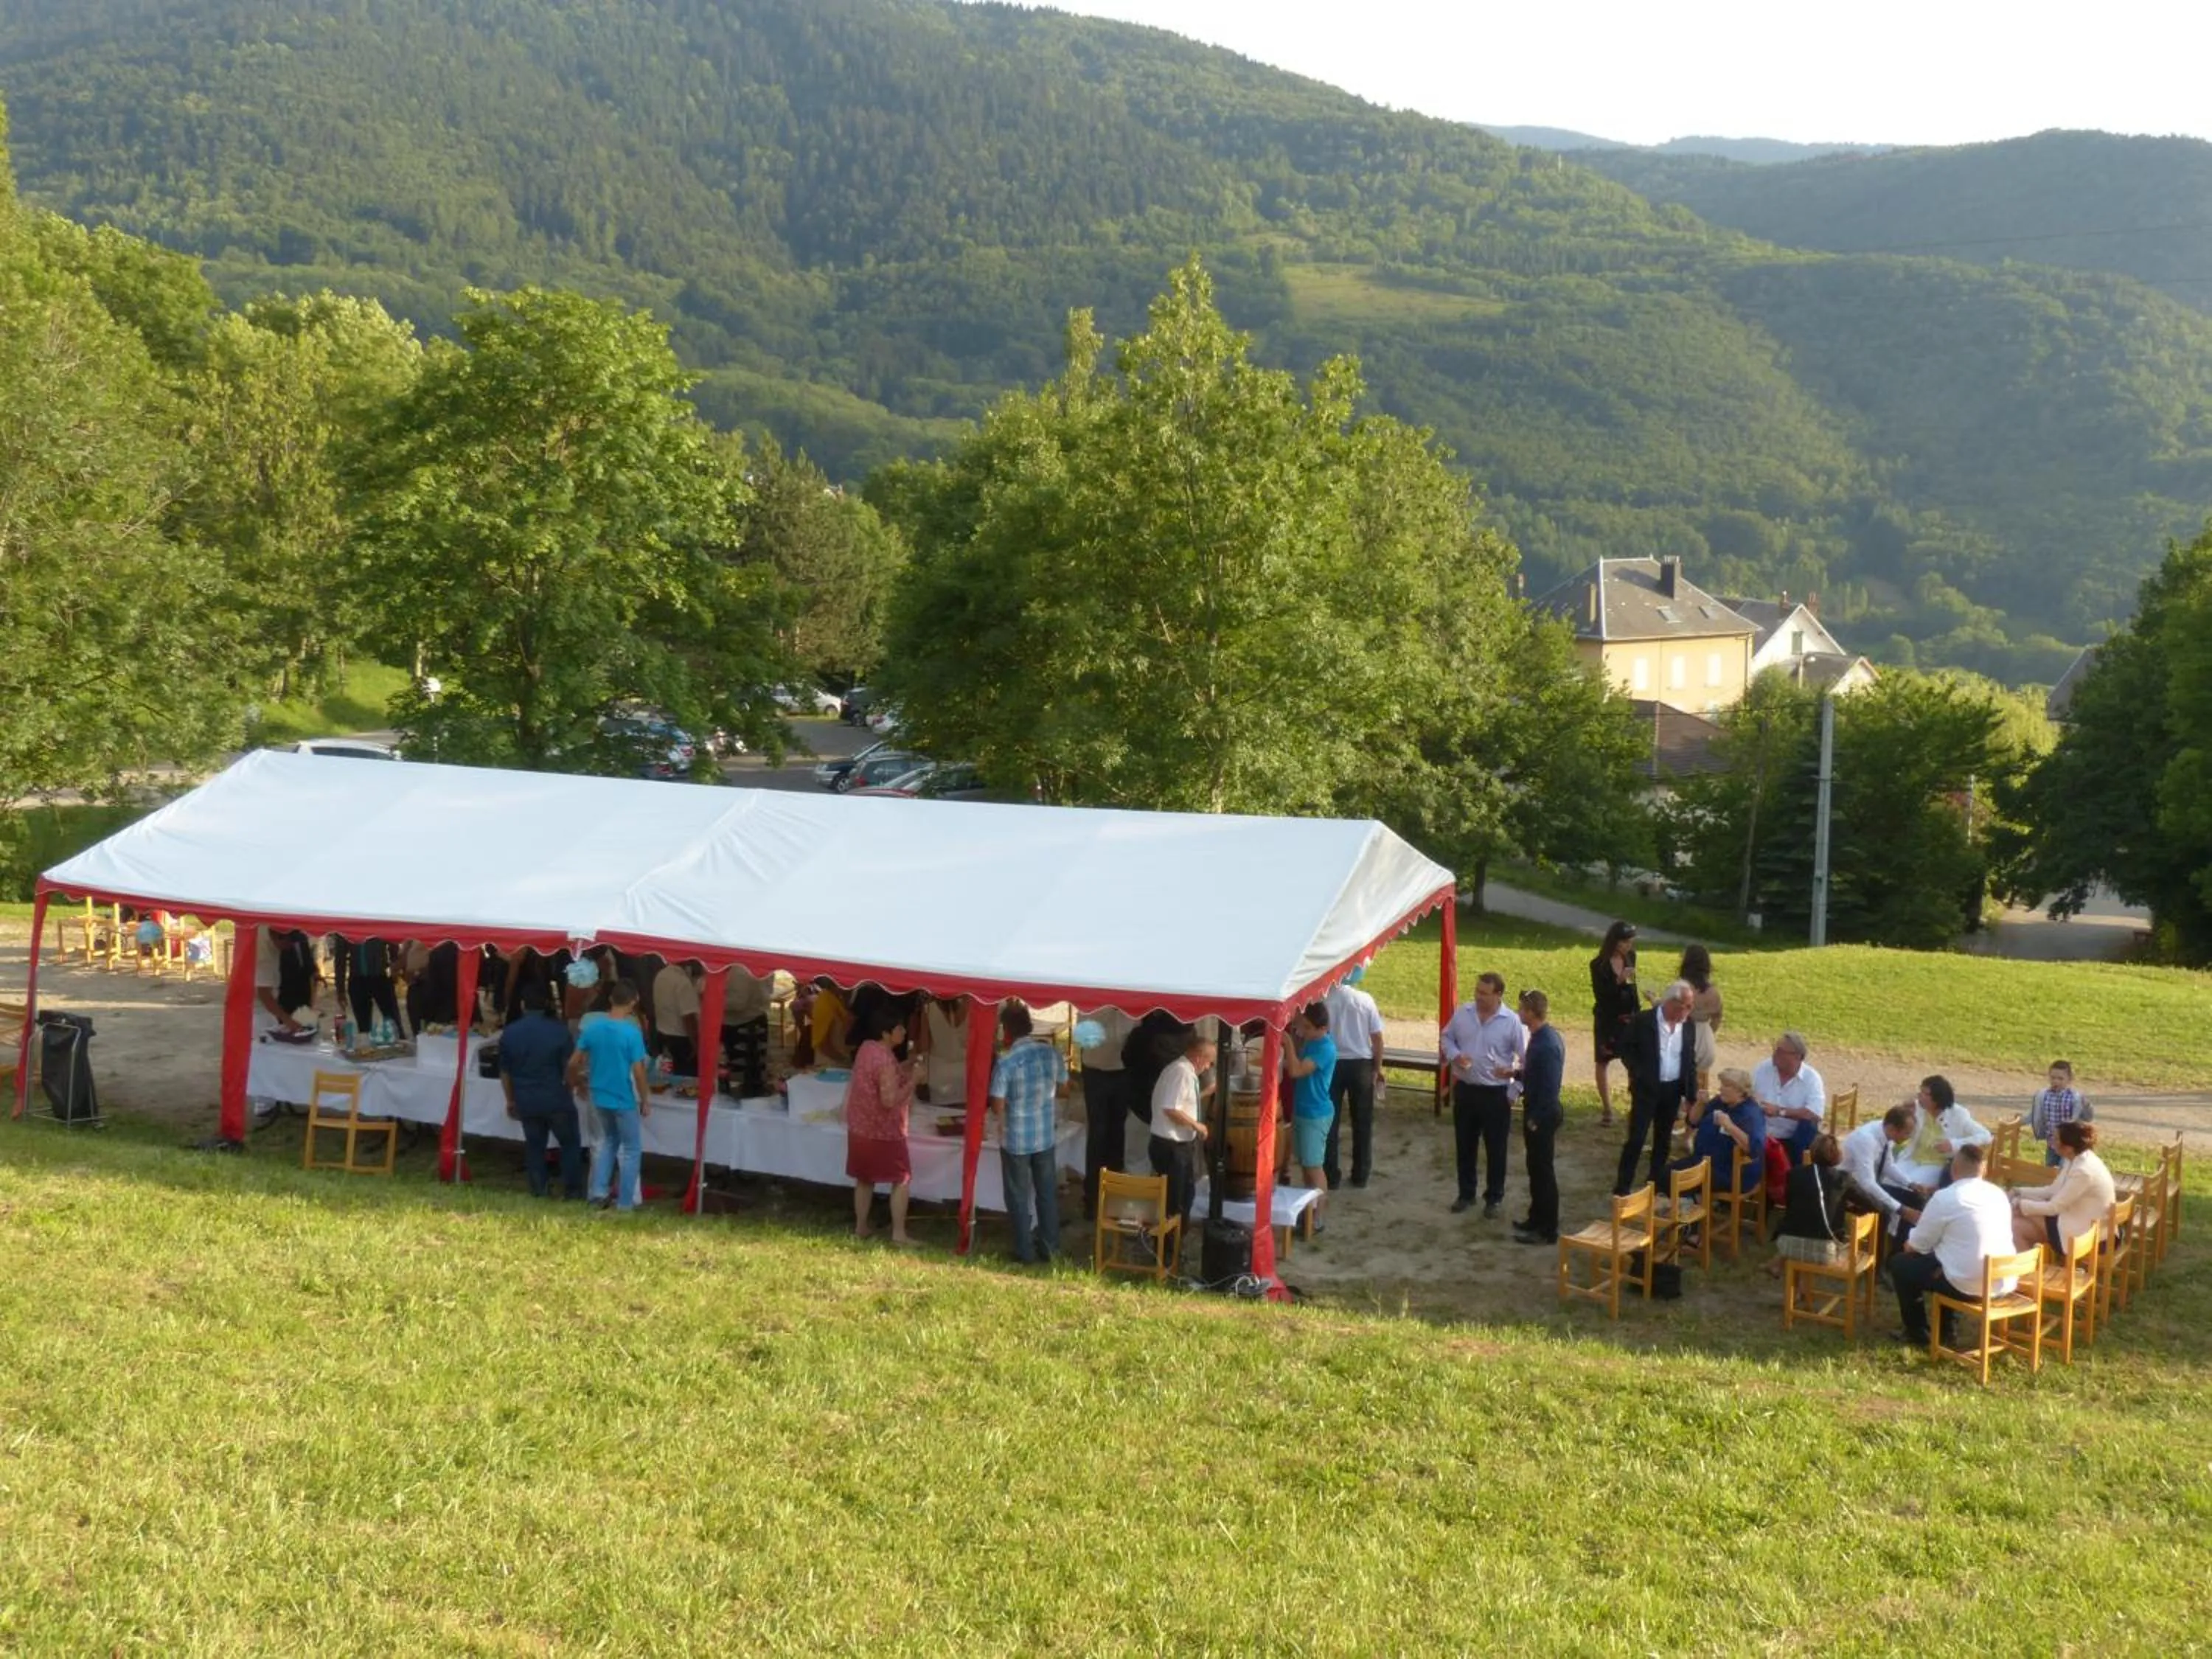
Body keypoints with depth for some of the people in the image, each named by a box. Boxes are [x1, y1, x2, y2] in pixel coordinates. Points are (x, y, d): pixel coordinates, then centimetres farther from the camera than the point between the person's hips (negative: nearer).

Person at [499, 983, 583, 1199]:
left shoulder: (509, 1034, 1)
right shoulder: (559, 1031, -11)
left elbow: (505, 1073, 6)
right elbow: (570, 1067, -9)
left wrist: (511, 1101, 17)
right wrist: (568, 1088, 11)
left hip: (526, 1101, 3)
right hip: (556, 1100, -3)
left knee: (534, 1144, 13)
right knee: (570, 1143, 9)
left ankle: (538, 1189, 13)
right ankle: (572, 1189, 8)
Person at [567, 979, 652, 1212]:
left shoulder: (592, 1027, -4)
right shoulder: (632, 1032, -18)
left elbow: (573, 1062, 2)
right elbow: (638, 1071, -16)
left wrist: (575, 1082, 21)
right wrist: (645, 1099, -3)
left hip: (599, 1097, 5)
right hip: (624, 1100, -5)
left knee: (608, 1140, 26)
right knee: (632, 1149, 9)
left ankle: (599, 1192, 22)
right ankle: (625, 1202, 10)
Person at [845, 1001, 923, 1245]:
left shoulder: (867, 1047, 2)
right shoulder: (886, 1060, -26)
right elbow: (890, 1100, -28)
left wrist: (905, 1066, 9)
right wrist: (912, 1081, -19)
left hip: (860, 1127, 8)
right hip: (884, 1131, -8)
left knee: (865, 1179, 19)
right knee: (901, 1180, 4)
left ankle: (860, 1227, 28)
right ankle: (899, 1234, 4)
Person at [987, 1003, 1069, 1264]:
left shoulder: (1005, 1062, -20)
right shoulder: (1052, 1053, -6)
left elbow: (997, 1106, -16)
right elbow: (1063, 1089, 7)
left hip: (1016, 1139, -4)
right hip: (1047, 1136, 4)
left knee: (1019, 1197, 10)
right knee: (1047, 1193, 16)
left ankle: (1025, 1252, 16)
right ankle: (1050, 1248, 23)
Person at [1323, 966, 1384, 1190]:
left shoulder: (1324, 1001, -11)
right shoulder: (1365, 1000, -6)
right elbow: (1377, 1038, -3)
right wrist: (1378, 1067, 8)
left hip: (1331, 1064, -1)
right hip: (1360, 1064, 1)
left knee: (1330, 1121, 8)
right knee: (1362, 1121, 13)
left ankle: (1331, 1176, 10)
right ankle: (1361, 1174, 19)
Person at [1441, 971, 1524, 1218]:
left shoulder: (1512, 1022, -13)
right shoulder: (1463, 1013, -2)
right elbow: (1447, 1038, 12)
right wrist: (1454, 1056, -9)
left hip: (1496, 1093, -4)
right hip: (1464, 1089, 4)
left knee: (1495, 1149, 7)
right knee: (1464, 1145, 14)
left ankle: (1494, 1198, 21)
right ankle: (1466, 1194, 28)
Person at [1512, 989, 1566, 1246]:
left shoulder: (1547, 1045, -25)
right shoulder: (1541, 1037, 5)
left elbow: (1550, 1087, -24)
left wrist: (1535, 1120, -19)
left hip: (1542, 1115, -10)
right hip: (1536, 1111, 10)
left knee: (1543, 1170, 0)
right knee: (1535, 1167, 20)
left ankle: (1548, 1231, 9)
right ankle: (1536, 1218, 33)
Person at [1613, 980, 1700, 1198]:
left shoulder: (1689, 1024, 1)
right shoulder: (1643, 1021, -13)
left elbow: (1691, 1060, 9)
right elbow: (1626, 1049, -4)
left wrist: (1691, 1093, 7)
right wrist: (1638, 1074, -13)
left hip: (1673, 1091, 4)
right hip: (1647, 1089, -4)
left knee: (1663, 1139, 13)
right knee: (1636, 1139, -5)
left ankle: (1656, 1185, 25)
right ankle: (1622, 1188, 0)